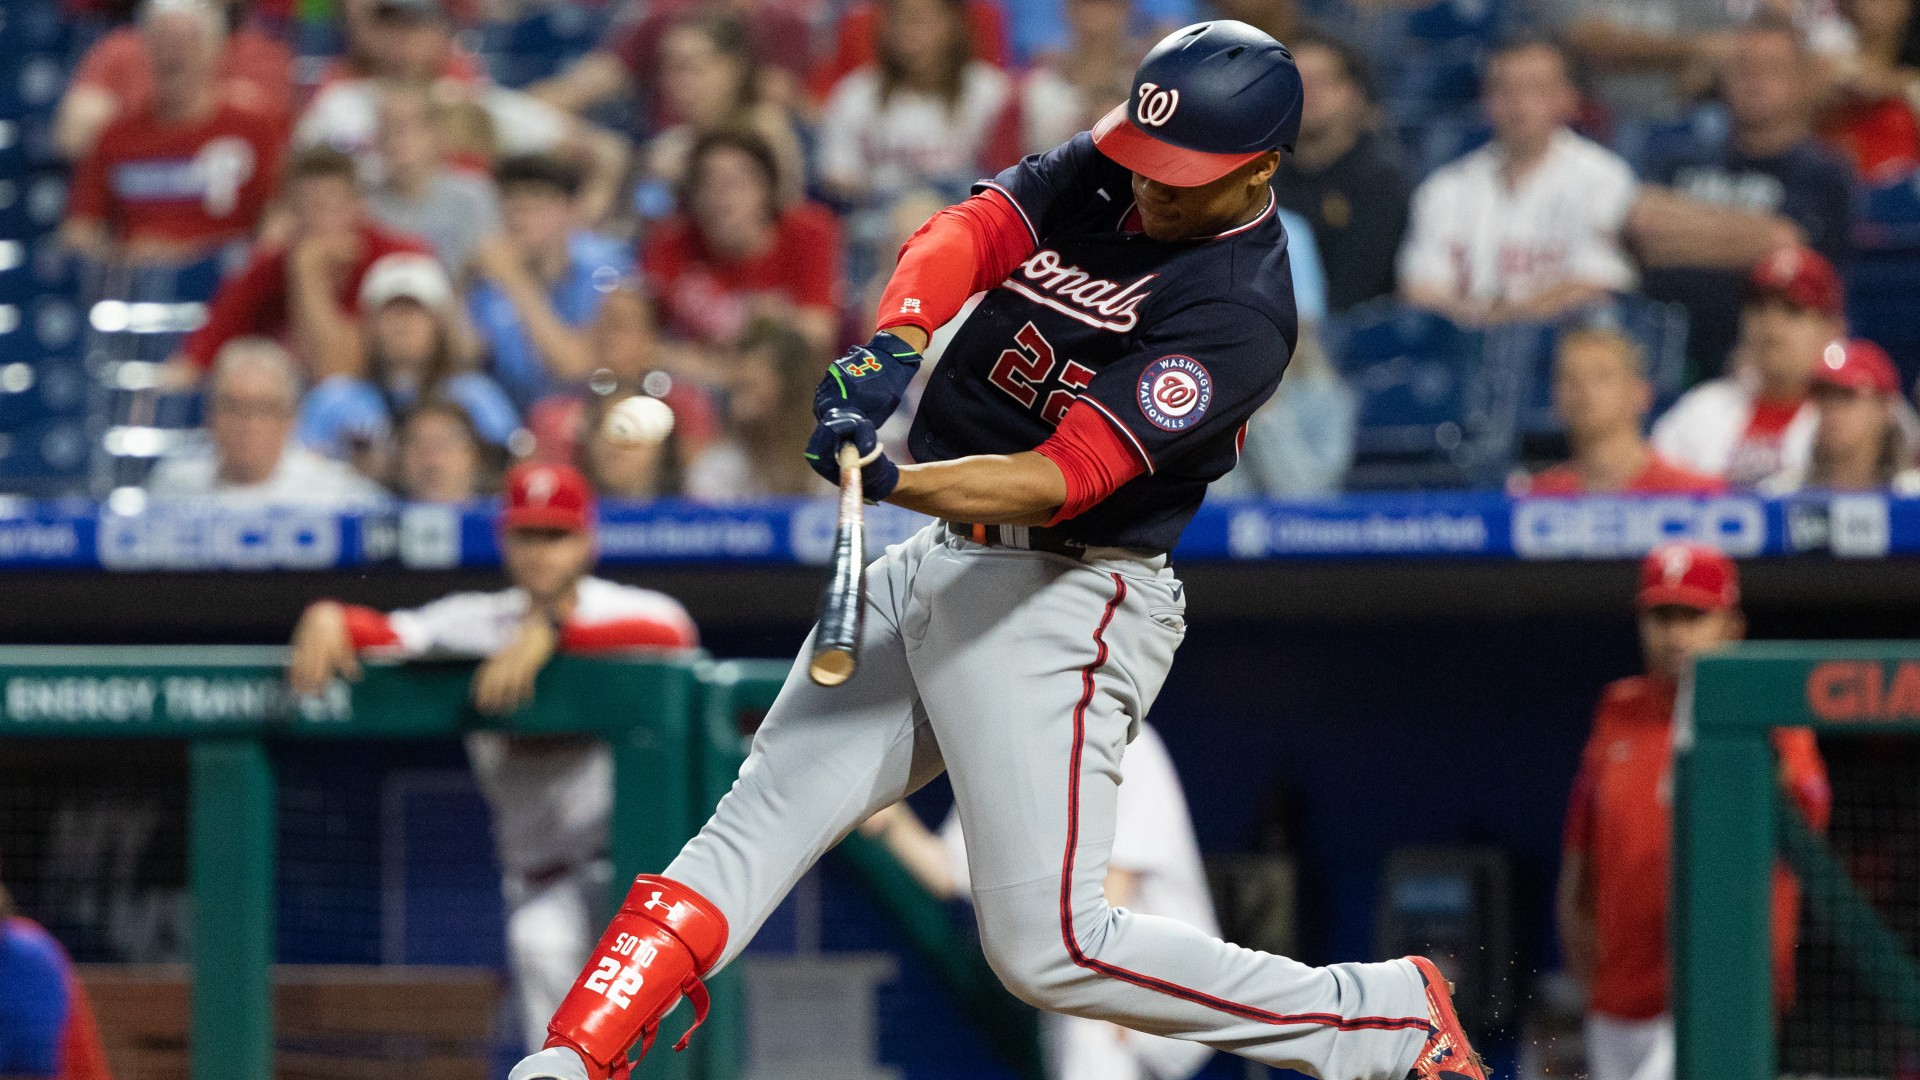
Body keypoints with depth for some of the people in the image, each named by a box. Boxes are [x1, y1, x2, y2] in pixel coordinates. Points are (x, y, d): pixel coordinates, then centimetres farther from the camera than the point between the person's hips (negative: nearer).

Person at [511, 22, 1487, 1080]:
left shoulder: (1238, 317, -19)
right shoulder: (1098, 172, 3)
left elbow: (1063, 479, -26)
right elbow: (968, 234, -13)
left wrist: (893, 482, -41)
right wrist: (895, 342, -34)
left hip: (1063, 604, -8)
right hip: (938, 559, 8)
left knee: (1047, 948, -11)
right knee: (757, 822, 1)